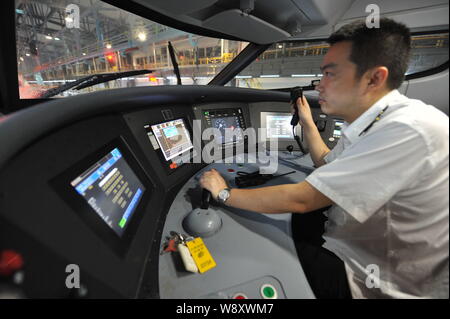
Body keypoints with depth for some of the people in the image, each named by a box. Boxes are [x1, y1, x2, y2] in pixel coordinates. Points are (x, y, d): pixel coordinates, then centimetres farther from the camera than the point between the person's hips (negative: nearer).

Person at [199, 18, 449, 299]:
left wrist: (225, 193, -18)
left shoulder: (410, 131, -32)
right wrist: (307, 123, 11)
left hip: (369, 279, -7)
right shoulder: (367, 123, -3)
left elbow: (300, 200, -32)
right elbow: (328, 165, 14)